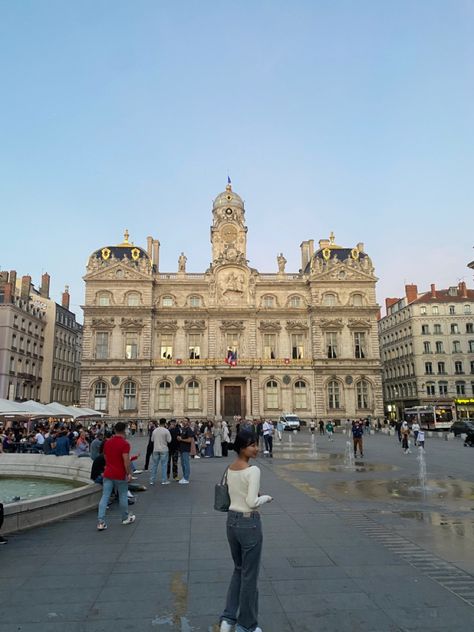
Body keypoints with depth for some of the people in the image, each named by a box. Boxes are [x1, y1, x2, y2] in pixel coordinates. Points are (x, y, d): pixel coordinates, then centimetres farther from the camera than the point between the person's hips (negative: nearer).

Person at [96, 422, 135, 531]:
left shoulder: (107, 442, 5)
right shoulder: (125, 444, -15)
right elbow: (126, 461, -20)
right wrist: (129, 474, -11)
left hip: (108, 474, 5)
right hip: (120, 475, -5)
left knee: (104, 497, 3)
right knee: (123, 497, 11)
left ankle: (100, 522, -4)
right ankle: (125, 518, 26)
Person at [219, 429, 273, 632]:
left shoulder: (230, 468, 3)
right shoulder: (253, 470, -22)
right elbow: (252, 502, -24)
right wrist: (266, 498, -6)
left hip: (231, 521, 8)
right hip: (249, 524, -7)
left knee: (238, 570, 25)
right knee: (249, 575, 11)